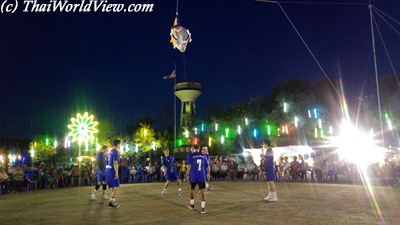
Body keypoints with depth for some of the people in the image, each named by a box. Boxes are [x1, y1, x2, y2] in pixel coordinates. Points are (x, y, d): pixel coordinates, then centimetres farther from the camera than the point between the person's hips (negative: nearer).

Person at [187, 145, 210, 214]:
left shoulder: (191, 155, -4)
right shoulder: (203, 156, 7)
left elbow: (189, 165, -12)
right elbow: (207, 166, 13)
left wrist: (188, 174, -5)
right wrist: (208, 174, 24)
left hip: (193, 176, -1)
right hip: (202, 176, 2)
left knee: (192, 189, 18)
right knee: (202, 191, 1)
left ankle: (192, 204, 34)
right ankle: (203, 208, -5)